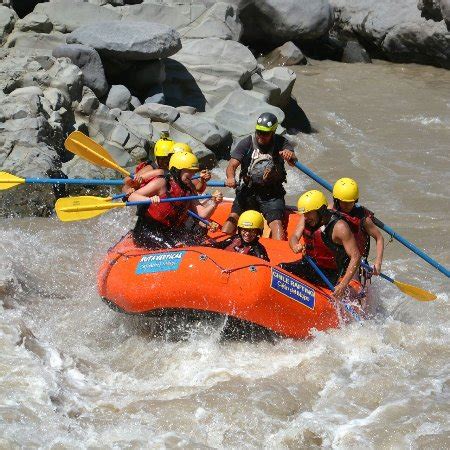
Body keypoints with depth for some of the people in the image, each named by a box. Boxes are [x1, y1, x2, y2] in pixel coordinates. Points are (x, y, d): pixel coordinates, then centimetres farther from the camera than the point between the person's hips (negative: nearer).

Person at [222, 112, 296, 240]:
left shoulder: (280, 143, -1)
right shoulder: (246, 143, -2)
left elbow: (293, 161, -17)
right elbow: (232, 165, -8)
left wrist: (290, 155, -43)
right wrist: (231, 178, -32)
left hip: (272, 195, -1)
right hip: (248, 191, 1)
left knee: (276, 222, -21)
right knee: (233, 216, -20)